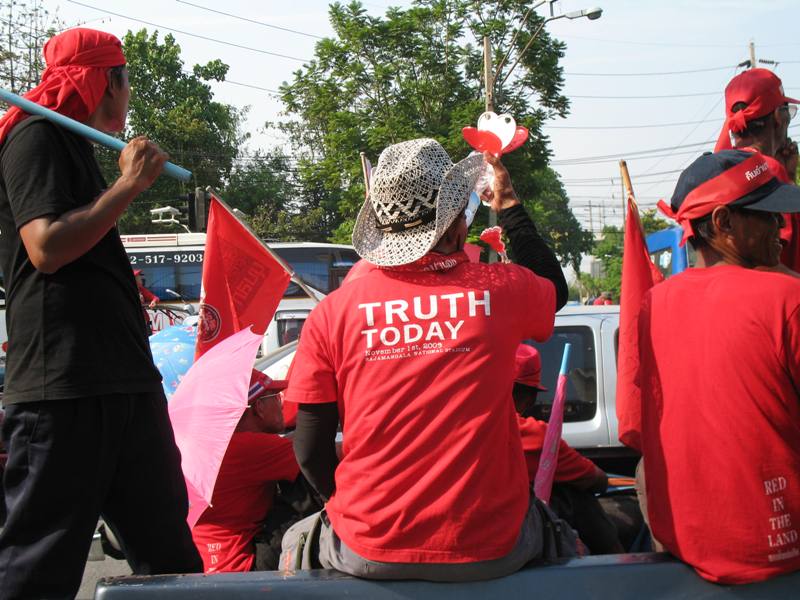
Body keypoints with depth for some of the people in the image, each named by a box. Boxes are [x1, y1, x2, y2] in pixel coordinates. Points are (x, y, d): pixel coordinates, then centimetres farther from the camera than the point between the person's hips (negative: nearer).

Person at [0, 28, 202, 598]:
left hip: (123, 377, 10)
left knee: (169, 551, 13)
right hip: (62, 385, -10)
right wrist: (129, 184, -12)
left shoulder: (74, 144, 24)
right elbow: (46, 247, -18)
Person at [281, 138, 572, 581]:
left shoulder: (332, 313, -7)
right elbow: (555, 287, 19)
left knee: (296, 543, 33)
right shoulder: (501, 290, -7)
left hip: (368, 553, 1)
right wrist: (508, 205, 27)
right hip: (488, 552, 0)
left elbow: (310, 450, -2)